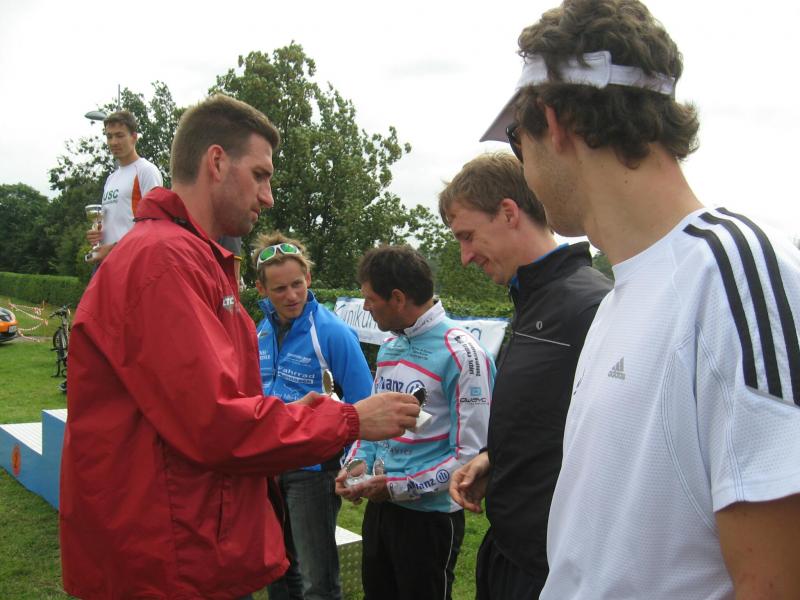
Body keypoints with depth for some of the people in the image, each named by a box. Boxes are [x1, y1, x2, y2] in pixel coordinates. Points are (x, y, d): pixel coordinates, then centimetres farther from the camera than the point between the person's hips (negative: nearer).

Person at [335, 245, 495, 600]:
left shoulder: (462, 355, -19)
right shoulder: (389, 346, 7)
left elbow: (472, 453, -20)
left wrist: (398, 487, -17)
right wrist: (357, 464, -1)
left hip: (430, 516, -7)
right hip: (379, 507, 7)